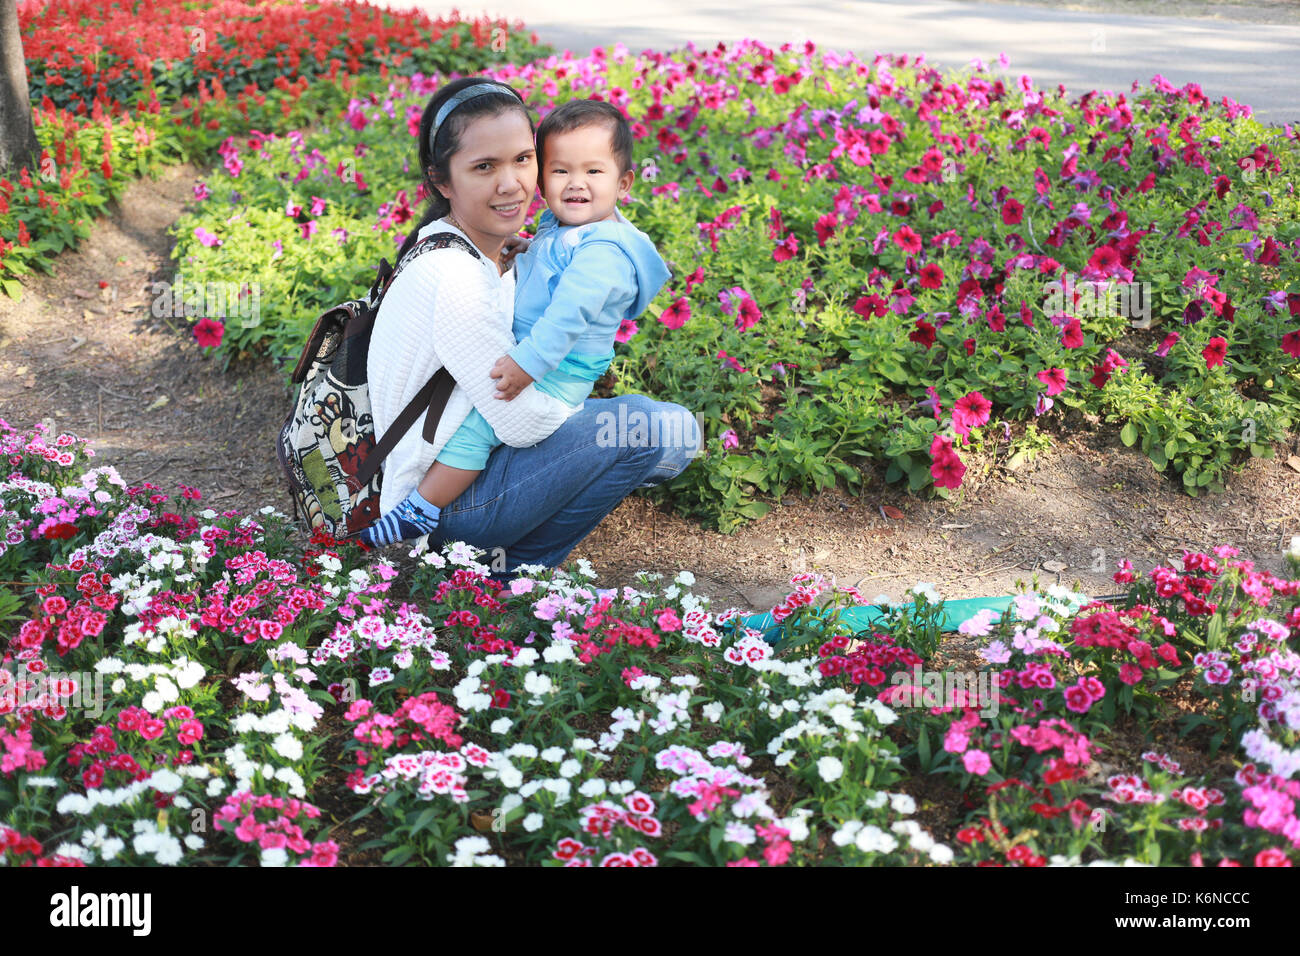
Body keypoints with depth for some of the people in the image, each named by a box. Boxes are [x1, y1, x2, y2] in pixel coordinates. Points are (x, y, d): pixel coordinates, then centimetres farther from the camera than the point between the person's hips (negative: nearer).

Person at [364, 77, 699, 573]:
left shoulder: (497, 253, 6)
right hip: (442, 505, -10)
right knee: (661, 431, -19)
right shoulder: (454, 279, -25)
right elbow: (524, 424, -23)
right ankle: (514, 565, -3)